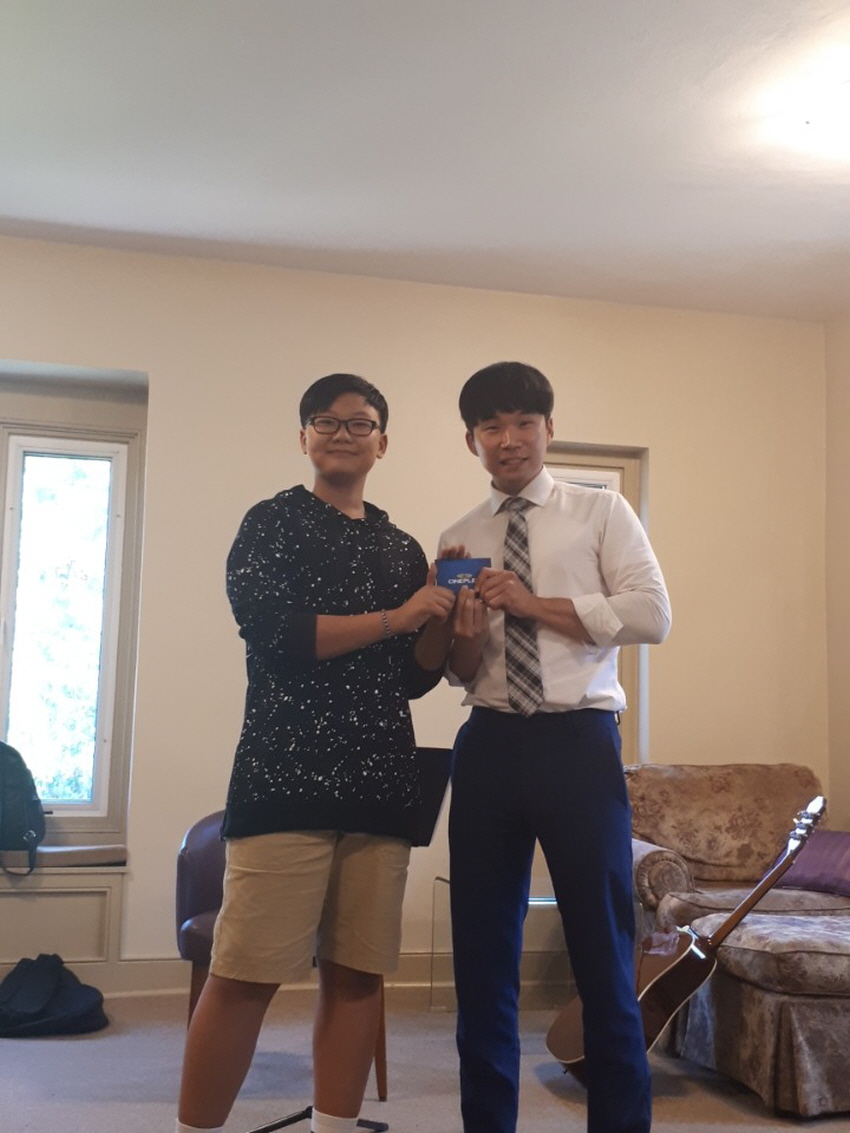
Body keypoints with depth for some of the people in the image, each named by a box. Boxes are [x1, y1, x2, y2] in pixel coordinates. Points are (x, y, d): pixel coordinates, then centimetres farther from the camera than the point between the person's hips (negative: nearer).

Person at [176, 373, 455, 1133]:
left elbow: (414, 676, 15)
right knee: (247, 975, -6)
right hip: (287, 776, -5)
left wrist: (445, 609, -2)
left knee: (357, 974, 6)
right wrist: (395, 616, -9)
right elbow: (271, 633, -12)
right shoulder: (273, 522, 4)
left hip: (380, 784, 5)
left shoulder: (402, 549, 17)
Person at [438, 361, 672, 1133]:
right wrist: (467, 637, -13)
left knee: (603, 950, 4)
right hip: (488, 745, 3)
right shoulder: (457, 541, 11)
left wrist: (535, 603, -11)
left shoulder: (601, 512, 5)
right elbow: (458, 673, 10)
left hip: (579, 742, -3)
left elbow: (653, 614, -8)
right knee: (483, 951, 10)